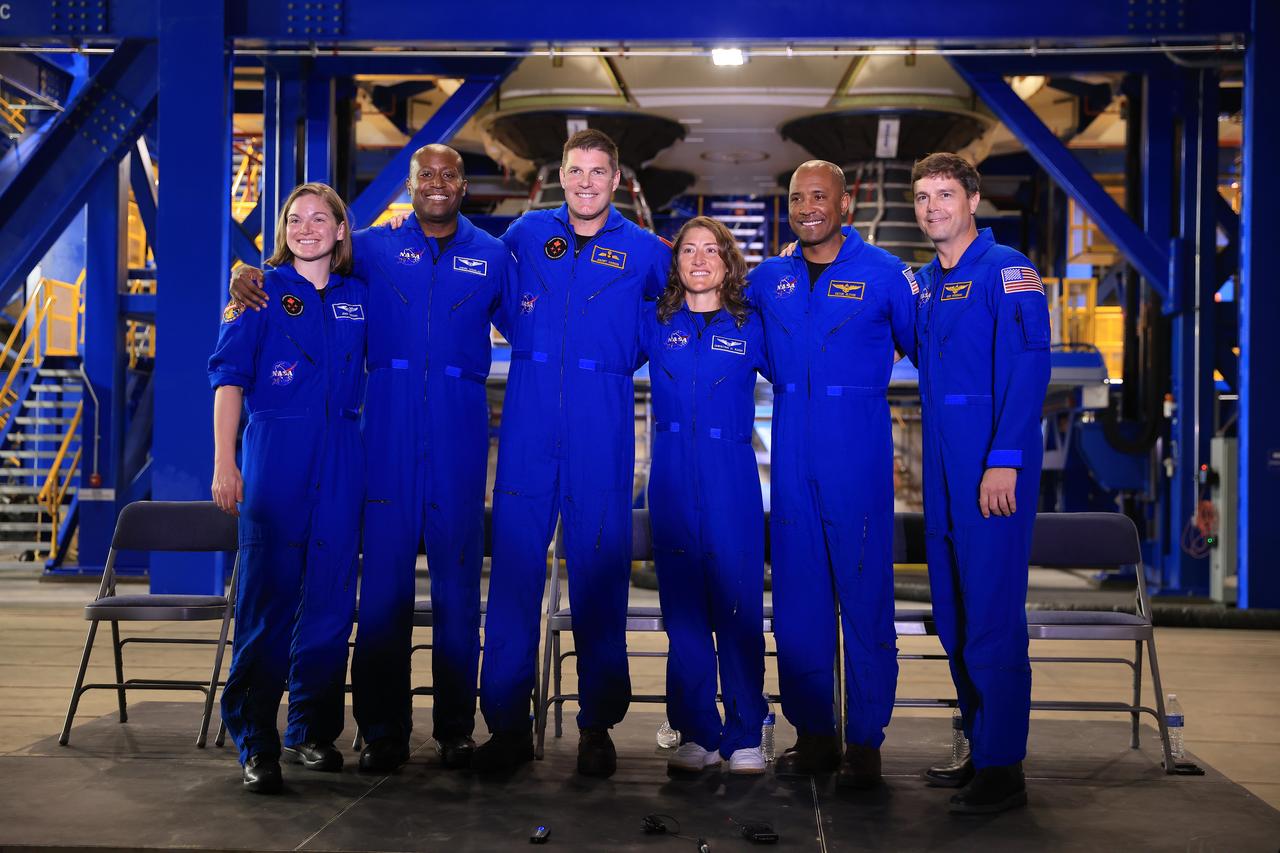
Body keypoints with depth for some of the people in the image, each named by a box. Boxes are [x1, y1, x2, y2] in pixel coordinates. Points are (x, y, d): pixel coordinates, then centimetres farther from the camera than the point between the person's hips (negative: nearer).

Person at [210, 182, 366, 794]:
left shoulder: (358, 297, 12)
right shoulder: (261, 291, 3)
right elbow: (228, 376, -1)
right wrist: (224, 462, -8)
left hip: (341, 457, 3)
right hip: (274, 451, -3)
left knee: (330, 595, 4)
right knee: (268, 594, -4)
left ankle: (312, 730, 16)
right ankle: (257, 743, 1)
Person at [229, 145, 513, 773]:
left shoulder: (492, 256, 13)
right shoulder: (374, 247, 12)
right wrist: (251, 278, 2)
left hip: (460, 427, 0)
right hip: (389, 425, 0)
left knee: (457, 572, 3)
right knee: (383, 572, -2)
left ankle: (456, 727, 11)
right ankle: (383, 731, 5)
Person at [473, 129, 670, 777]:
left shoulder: (642, 250, 6)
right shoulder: (527, 232, 10)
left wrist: (620, 358, 12)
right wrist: (533, 344, 15)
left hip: (602, 424, -1)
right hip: (530, 418, 1)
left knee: (599, 564, 1)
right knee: (515, 559, -2)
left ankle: (598, 725, 12)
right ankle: (507, 722, 5)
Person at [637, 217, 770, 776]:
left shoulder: (749, 328, 7)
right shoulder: (654, 325, 10)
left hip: (732, 479, -1)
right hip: (673, 479, 1)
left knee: (739, 604, -3)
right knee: (683, 608, 3)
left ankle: (744, 736, 5)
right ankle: (696, 734, 11)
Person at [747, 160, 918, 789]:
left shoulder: (883, 273, 0)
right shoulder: (768, 279, 11)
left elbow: (925, 350, 6)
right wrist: (797, 383, 15)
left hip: (859, 450, -4)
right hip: (792, 452, 4)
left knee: (865, 590, -3)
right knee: (797, 592, 6)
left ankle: (865, 741, 5)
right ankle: (813, 734, 16)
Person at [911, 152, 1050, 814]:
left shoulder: (1005, 269, -7)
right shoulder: (924, 282, 16)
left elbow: (1027, 366, -15)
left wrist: (1004, 460, -22)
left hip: (993, 464, -8)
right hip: (942, 464, 8)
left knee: (993, 613, -7)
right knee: (953, 611, 12)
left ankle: (1003, 771, 0)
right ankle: (980, 751, 22)